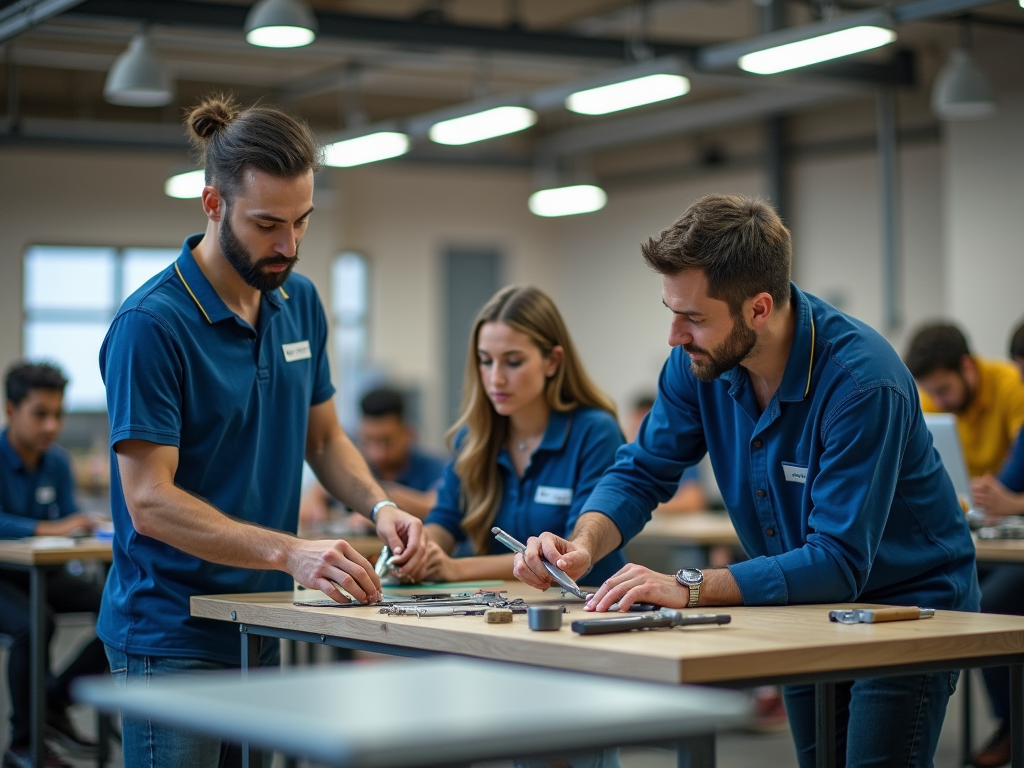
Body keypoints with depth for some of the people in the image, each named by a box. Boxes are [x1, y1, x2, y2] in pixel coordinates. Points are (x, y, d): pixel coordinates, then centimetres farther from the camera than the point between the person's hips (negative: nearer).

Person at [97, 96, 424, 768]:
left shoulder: (300, 303, 6)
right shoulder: (150, 325, -17)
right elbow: (150, 500, -20)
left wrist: (379, 506, -5)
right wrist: (290, 552, -29)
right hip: (173, 639, -7)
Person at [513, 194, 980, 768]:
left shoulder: (863, 382, -31)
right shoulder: (700, 361, -11)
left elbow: (838, 564, -33)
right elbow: (642, 472, -1)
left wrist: (689, 587, -39)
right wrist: (584, 546, -22)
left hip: (908, 605, -6)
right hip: (806, 605, 6)